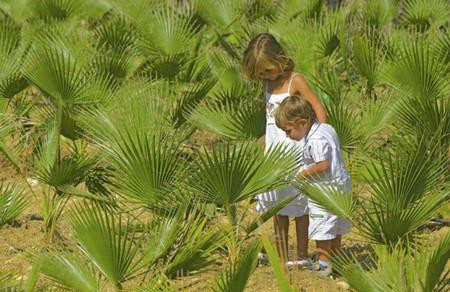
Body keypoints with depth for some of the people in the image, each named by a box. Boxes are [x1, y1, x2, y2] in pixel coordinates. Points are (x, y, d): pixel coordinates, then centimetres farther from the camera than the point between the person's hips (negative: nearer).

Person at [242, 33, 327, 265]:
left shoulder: (295, 81, -12)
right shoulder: (268, 83, 8)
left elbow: (318, 109, -15)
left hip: (294, 149, -7)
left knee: (298, 204, 0)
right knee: (277, 204, 10)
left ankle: (302, 256, 7)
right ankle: (281, 257, 16)